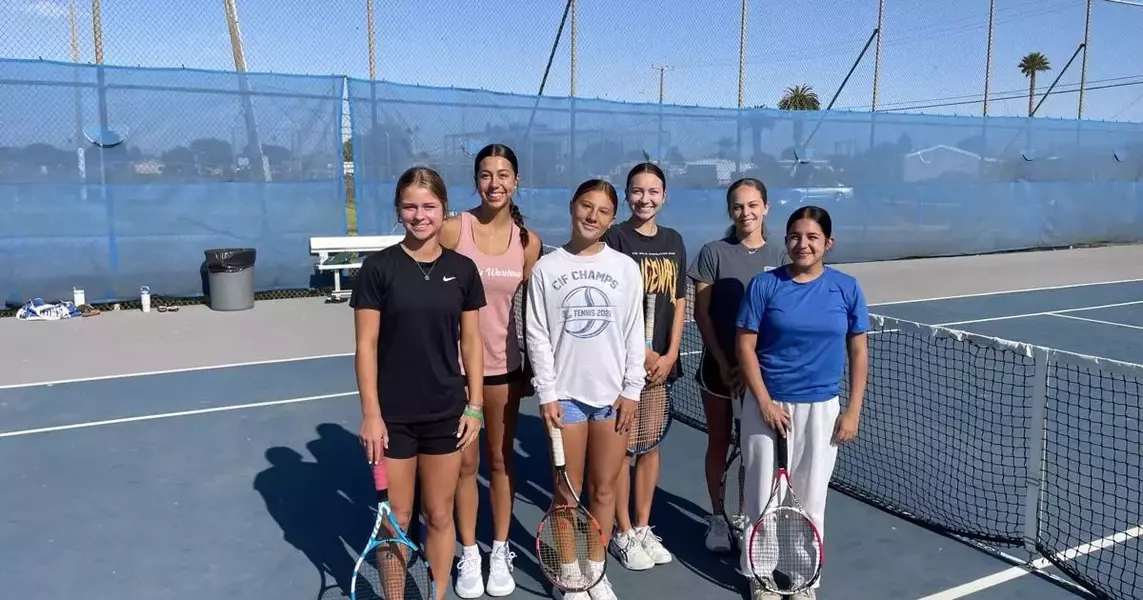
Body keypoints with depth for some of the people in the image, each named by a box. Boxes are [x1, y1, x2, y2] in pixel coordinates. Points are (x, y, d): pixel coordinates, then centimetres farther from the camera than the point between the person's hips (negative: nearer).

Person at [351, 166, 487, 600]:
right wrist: (370, 414, -10)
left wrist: (474, 406, 1)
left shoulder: (462, 269, 1)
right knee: (396, 518, 9)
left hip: (446, 413, 2)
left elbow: (471, 342, 5)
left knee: (439, 516, 13)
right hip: (392, 415, -2)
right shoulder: (378, 268, -7)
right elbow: (366, 346, -7)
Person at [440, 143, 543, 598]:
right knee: (464, 463, 8)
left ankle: (500, 551, 29)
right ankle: (469, 554, 25)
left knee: (501, 460, 13)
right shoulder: (452, 230, -10)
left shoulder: (528, 241, -1)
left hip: (504, 365, 2)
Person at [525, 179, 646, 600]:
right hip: (565, 394, -1)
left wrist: (631, 390, -2)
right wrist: (546, 392, -7)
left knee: (603, 488, 10)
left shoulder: (625, 267, 3)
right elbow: (537, 336, -1)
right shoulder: (546, 268, 0)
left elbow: (634, 333, 3)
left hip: (614, 394, 1)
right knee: (567, 491, 7)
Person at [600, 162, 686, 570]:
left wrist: (670, 354, -1)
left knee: (651, 444, 13)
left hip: (662, 360, 5)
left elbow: (679, 303, 10)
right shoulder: (615, 238, -6)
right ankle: (623, 533, 16)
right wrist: (642, 352, -12)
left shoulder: (674, 241, 10)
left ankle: (642, 526, 26)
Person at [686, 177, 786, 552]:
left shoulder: (780, 257, 1)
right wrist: (723, 362, -11)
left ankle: (745, 516, 26)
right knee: (719, 442, 9)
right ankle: (717, 517, 23)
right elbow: (702, 314, -4)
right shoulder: (714, 253, -3)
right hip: (719, 366, -1)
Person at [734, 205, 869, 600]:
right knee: (764, 492, 7)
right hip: (767, 404, -1)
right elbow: (745, 346, -5)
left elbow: (858, 352, 4)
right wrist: (765, 401, -11)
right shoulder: (764, 285, -6)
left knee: (810, 498, 10)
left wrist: (853, 411, 1)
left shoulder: (847, 288, -1)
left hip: (821, 408, 1)